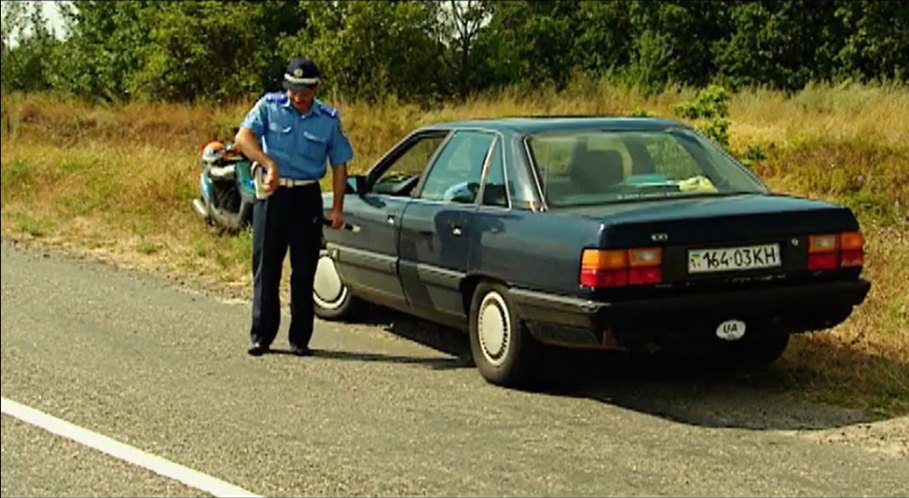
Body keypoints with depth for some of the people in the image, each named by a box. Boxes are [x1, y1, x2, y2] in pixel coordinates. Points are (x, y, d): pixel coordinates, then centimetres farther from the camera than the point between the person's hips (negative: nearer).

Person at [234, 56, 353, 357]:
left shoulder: (329, 120, 3)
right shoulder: (269, 107, -1)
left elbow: (339, 164, 8)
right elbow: (243, 137, -14)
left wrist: (337, 209, 0)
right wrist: (269, 164, -29)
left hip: (307, 197, 1)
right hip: (272, 194, -1)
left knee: (304, 271, 4)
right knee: (266, 267, 2)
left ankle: (300, 339, 13)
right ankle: (261, 336, 10)